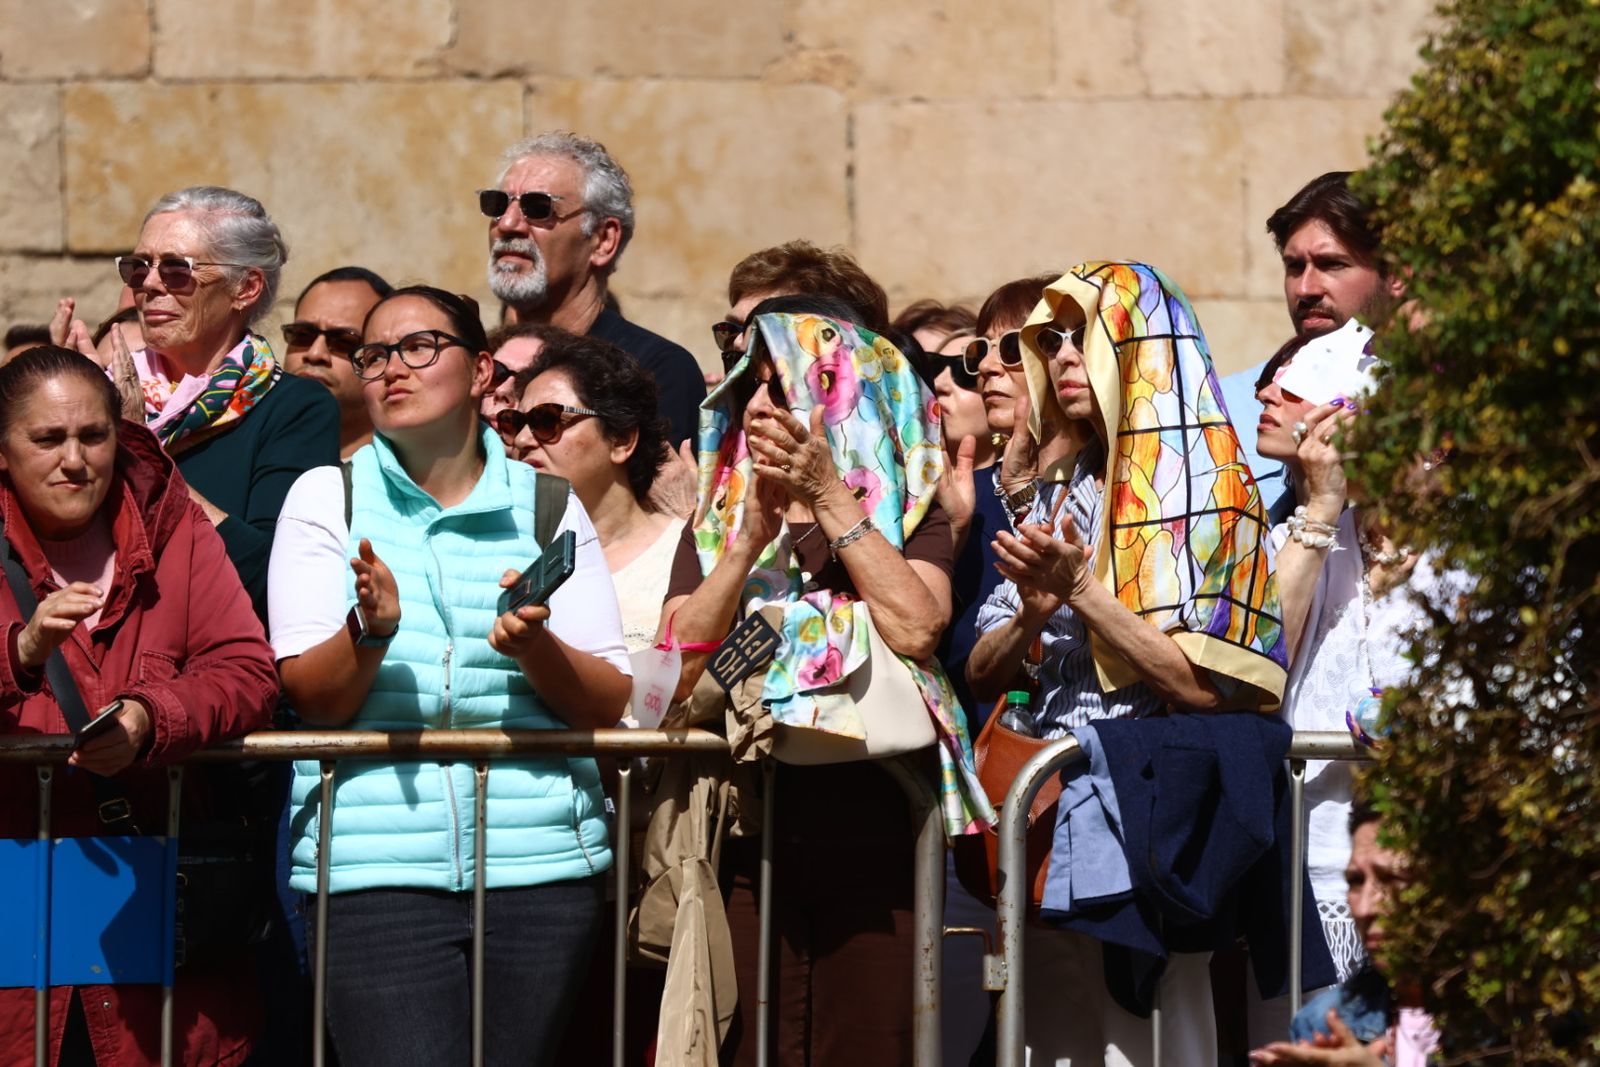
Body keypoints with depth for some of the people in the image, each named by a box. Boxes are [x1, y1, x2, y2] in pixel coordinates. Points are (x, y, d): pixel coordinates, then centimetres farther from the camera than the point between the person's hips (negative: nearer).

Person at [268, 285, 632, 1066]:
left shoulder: (547, 506, 12)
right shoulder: (325, 498, 9)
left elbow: (609, 706, 6)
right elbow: (312, 698, 0)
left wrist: (535, 645, -13)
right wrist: (371, 628, -19)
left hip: (536, 864, 2)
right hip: (374, 867, -2)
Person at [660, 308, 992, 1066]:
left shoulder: (910, 514, 7)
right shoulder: (714, 525, 16)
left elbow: (916, 628, -13)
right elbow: (676, 672, 2)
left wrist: (830, 498, -8)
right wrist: (753, 533, -7)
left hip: (873, 827, -3)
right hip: (748, 827, 3)